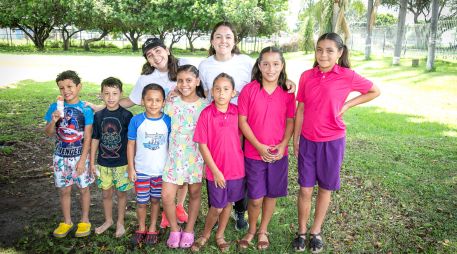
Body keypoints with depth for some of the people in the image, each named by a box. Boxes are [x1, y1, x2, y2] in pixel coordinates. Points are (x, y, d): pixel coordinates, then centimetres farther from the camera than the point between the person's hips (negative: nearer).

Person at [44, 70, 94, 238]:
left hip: (79, 157, -2)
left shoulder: (85, 109, -10)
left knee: (83, 188, 11)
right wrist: (53, 121, -19)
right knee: (64, 190, 13)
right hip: (61, 157, 3)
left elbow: (87, 137, -10)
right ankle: (67, 222, 31)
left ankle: (85, 221, 29)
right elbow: (48, 133, 2)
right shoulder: (55, 107, -3)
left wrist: (82, 160, -12)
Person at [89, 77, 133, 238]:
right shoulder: (98, 116, -2)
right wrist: (92, 162, 6)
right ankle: (108, 220, 36)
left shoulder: (126, 115, -11)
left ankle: (120, 222, 30)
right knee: (106, 193, 15)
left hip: (121, 163, -3)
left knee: (121, 193, 11)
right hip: (103, 163, 3)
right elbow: (95, 140, 5)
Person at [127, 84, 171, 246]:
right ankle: (141, 228, 36)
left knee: (155, 200, 16)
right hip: (141, 170, 0)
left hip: (161, 171, 0)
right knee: (141, 202, 13)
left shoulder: (168, 121, -9)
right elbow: (131, 145, -3)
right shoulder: (136, 121, -10)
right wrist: (131, 168, -2)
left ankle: (152, 229, 35)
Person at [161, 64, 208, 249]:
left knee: (194, 194, 12)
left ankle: (189, 230, 32)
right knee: (167, 195, -3)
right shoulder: (171, 103, -1)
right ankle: (174, 230, 22)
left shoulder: (205, 105, -4)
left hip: (196, 157, -1)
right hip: (175, 156, 1)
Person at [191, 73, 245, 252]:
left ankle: (220, 235, 38)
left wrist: (239, 160, 2)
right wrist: (215, 170, -12)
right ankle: (205, 235, 35)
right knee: (217, 207, 9)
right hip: (216, 170, -3)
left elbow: (240, 137, 7)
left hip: (236, 168, 3)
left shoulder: (237, 111, -5)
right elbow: (202, 145, -11)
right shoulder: (206, 114, -14)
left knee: (228, 203, 17)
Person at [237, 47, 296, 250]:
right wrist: (259, 146, -14)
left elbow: (290, 122, 4)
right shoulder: (249, 90, -8)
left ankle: (263, 230, 35)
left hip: (278, 154, 2)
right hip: (254, 153, -2)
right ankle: (251, 230, 32)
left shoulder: (287, 93, -1)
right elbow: (242, 121, -8)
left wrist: (283, 145, -11)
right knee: (255, 198, 4)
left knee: (272, 194, 13)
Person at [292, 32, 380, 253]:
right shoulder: (307, 76, -2)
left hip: (332, 141, -1)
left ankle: (316, 232, 30)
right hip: (307, 141, 2)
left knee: (325, 188, 12)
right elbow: (300, 110, 3)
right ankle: (302, 231, 25)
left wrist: (347, 105, -5)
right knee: (305, 189, 6)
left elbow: (375, 91, 5)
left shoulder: (347, 76, -9)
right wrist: (295, 139, 5)